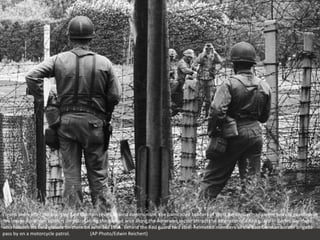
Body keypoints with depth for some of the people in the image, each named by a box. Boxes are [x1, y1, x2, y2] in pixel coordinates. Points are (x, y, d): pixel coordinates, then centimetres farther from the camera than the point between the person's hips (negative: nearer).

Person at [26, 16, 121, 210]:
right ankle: (102, 210, 7)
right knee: (98, 172, 8)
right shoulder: (103, 63, -4)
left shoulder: (59, 60, -2)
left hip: (67, 121, 1)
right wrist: (105, 113, 13)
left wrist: (42, 99, 2)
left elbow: (32, 76, -9)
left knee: (71, 171, 7)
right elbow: (115, 95, -4)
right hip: (94, 121, -1)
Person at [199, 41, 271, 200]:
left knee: (213, 177, 3)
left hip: (233, 134, -4)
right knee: (251, 178, 11)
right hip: (255, 133, 4)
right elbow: (264, 117, 13)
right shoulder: (264, 86, 5)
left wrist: (212, 132, -10)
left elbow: (217, 110, -22)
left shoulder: (230, 84, -12)